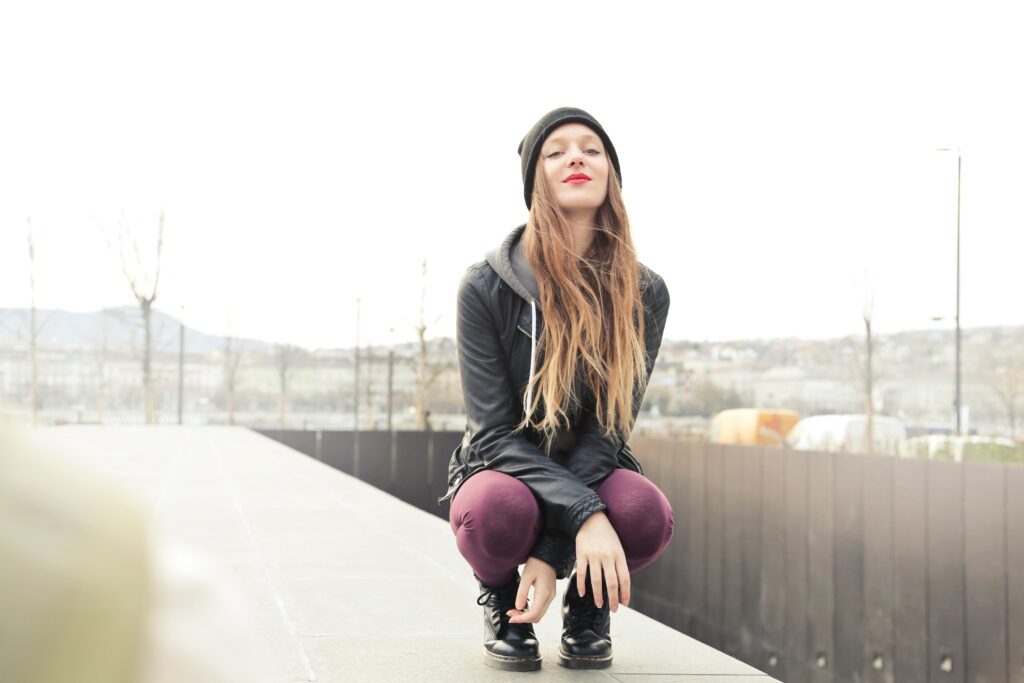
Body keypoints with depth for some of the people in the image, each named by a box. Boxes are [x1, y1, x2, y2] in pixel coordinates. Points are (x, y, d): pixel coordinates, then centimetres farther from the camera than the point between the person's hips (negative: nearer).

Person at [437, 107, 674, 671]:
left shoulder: (643, 293, -9)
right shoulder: (486, 286, -15)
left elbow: (607, 428, -14)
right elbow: (494, 432, -18)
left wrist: (551, 554, -25)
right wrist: (584, 515, -33)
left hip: (592, 473, 2)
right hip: (506, 471, -1)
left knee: (647, 514, -34)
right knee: (498, 511, -38)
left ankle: (587, 604, 2)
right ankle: (500, 600, -1)